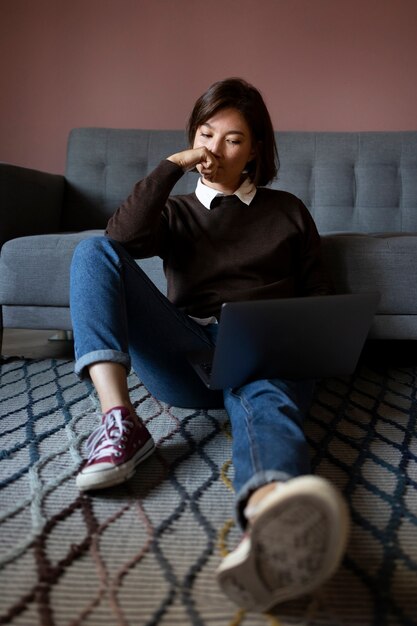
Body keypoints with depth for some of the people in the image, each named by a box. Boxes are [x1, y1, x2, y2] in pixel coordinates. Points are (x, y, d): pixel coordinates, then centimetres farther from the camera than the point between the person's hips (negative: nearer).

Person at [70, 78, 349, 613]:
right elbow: (123, 237, 1)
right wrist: (172, 165, 3)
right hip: (187, 357, 2)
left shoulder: (288, 211, 25)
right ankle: (119, 423, -33)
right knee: (93, 251, -14)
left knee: (264, 400, -39)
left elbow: (319, 297, 20)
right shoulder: (174, 212, 25)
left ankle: (268, 529, -77)